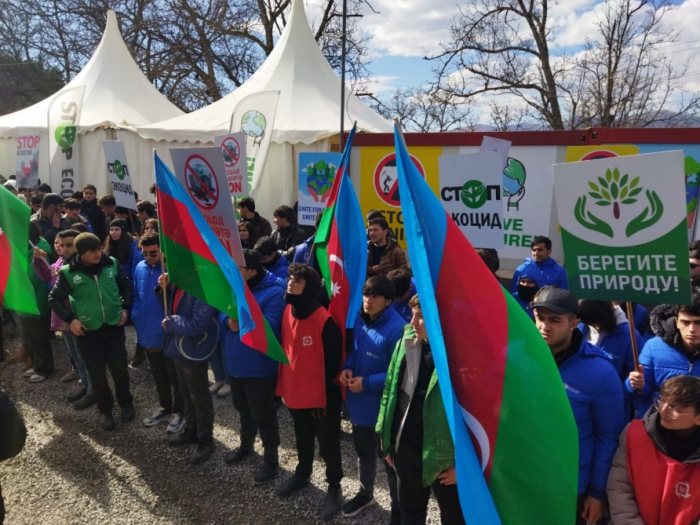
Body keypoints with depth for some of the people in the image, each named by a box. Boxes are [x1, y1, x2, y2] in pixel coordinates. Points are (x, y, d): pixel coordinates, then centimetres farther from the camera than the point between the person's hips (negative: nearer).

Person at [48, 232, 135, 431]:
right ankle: (105, 410, 28)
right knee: (97, 373, 8)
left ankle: (126, 404, 33)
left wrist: (125, 307, 1)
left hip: (114, 325, 1)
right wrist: (70, 319, -9)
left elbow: (126, 285, 11)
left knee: (120, 368, 11)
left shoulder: (112, 264, -5)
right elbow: (54, 299, 1)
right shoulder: (68, 272, -10)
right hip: (88, 331, -1)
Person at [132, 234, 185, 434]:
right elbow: (136, 297, 11)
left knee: (175, 376, 10)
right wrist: (137, 319, 5)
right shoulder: (140, 268, 1)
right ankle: (165, 408, 39)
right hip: (148, 333, 6)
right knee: (158, 375, 21)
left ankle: (179, 412, 27)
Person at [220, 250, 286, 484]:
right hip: (235, 361, 8)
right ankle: (246, 445, 49)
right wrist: (229, 321, -19)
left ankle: (271, 460, 25)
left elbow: (270, 327, -28)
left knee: (263, 414, 7)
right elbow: (222, 313, 4)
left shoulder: (274, 292, -22)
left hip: (259, 366, -8)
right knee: (243, 408, 26)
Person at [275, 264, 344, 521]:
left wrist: (326, 396, -13)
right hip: (294, 391, 7)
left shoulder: (325, 320, -24)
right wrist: (282, 384, 12)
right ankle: (302, 474, 49)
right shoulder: (288, 311, -3)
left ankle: (334, 487, 31)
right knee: (302, 438, 27)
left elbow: (331, 362, -18)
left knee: (328, 443, 12)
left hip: (320, 395, -7)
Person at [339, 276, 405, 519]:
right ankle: (365, 493, 52)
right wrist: (347, 367, -6)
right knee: (364, 452, 27)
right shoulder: (359, 320, -1)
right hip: (359, 402, 7)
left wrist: (367, 383, -23)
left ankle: (399, 506, 37)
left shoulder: (397, 329, -25)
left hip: (383, 406, -7)